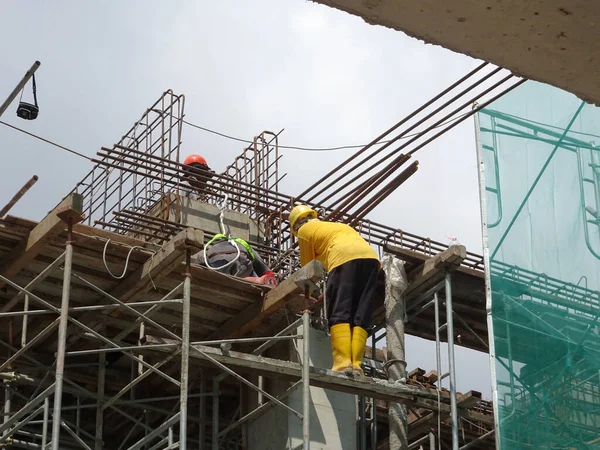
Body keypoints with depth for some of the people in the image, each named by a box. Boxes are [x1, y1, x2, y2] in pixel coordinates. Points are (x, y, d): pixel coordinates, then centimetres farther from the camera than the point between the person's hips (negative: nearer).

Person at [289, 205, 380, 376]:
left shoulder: (304, 230, 22)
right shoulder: (339, 226, 41)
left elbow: (308, 267, 22)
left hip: (344, 257, -6)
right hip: (371, 256, 6)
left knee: (339, 315, -9)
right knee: (361, 318, 1)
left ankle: (343, 363, -24)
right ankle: (356, 365, -12)